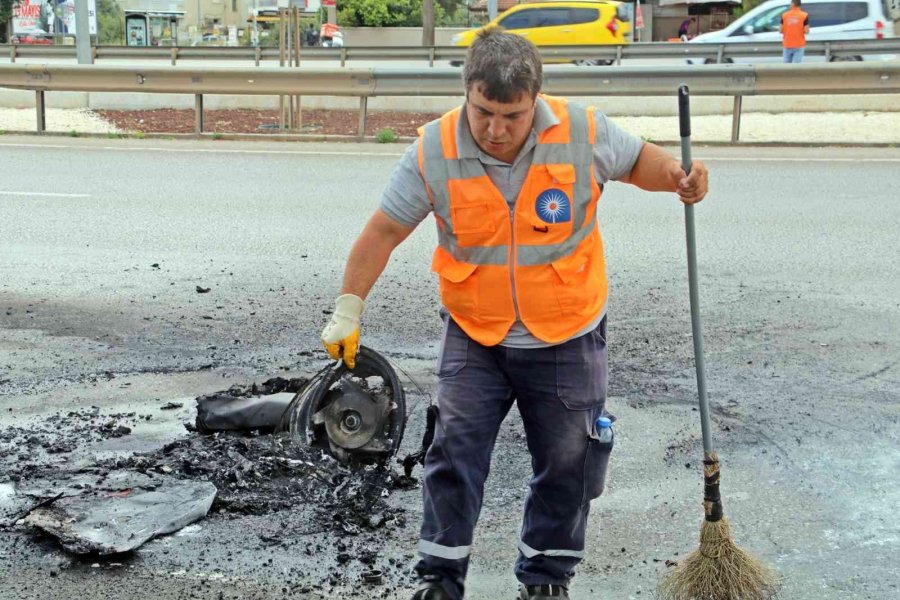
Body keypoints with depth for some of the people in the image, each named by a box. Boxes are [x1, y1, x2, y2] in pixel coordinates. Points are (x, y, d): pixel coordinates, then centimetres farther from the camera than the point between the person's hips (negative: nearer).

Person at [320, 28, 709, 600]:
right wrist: (347, 313, -8)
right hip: (474, 338, 0)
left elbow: (637, 161, 4)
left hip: (567, 338, 1)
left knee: (568, 462, 9)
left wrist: (677, 176, -18)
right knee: (455, 453, -2)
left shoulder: (584, 131, -15)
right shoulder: (434, 150, -16)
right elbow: (384, 232, -8)